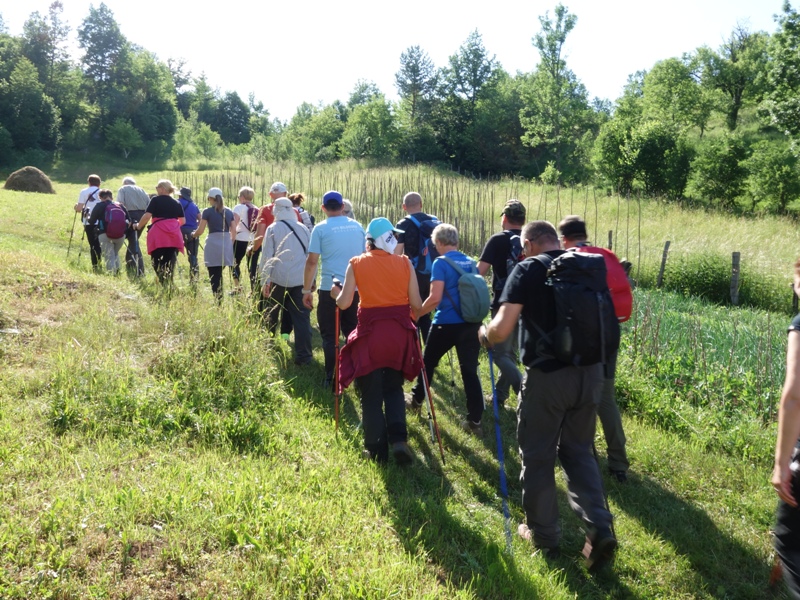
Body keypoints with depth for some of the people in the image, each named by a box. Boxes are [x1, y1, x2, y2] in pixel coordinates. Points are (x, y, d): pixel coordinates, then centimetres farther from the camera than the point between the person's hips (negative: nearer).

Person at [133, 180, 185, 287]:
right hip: (174, 236, 4)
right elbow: (182, 221, 16)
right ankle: (169, 285, 3)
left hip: (159, 235, -4)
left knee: (158, 264, 0)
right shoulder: (176, 203, 14)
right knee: (171, 264, 6)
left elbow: (147, 216, -6)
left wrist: (138, 226, 9)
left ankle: (163, 285, -12)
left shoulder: (156, 200, 2)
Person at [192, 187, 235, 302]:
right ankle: (221, 299, 13)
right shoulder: (229, 211, 11)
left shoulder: (207, 212, -2)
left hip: (213, 244, -4)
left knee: (214, 277, -2)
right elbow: (233, 231, 12)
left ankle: (218, 301, -8)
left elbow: (200, 231, -2)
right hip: (227, 245, 5)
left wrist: (193, 234, 19)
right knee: (219, 275, 14)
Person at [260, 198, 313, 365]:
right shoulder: (303, 228, 9)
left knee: (272, 315, 18)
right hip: (301, 279, 1)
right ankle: (304, 355, -5)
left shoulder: (273, 228, 1)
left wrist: (265, 281, 1)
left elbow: (267, 256, -2)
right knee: (302, 317, -1)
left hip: (279, 278, -1)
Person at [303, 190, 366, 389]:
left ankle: (331, 379, 6)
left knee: (330, 336, 6)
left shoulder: (321, 229, -4)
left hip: (330, 289, -4)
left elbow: (312, 262, -7)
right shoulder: (357, 226, 7)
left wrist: (306, 290, 0)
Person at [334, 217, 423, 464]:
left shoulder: (357, 264, -3)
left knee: (371, 394, 10)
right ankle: (398, 439, 3)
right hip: (400, 332, 2)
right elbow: (417, 305, 0)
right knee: (393, 388, 20)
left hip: (370, 332, -2)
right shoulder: (404, 263, 1)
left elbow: (344, 303, -5)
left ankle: (377, 450, 15)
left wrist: (335, 293, 17)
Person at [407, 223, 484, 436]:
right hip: (471, 323, 5)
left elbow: (435, 298, -17)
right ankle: (475, 420, 4)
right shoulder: (471, 263, 10)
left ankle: (416, 401, 38)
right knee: (470, 370, 6)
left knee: (428, 362, 19)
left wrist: (416, 313, -3)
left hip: (446, 324, -5)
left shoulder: (440, 263, -9)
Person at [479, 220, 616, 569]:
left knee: (537, 456, 12)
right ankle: (599, 527, 8)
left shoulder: (527, 270, -8)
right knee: (578, 450, 20)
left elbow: (502, 329, -16)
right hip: (589, 372, 5)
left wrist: (484, 334, 5)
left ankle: (543, 534, 26)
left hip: (548, 375, -5)